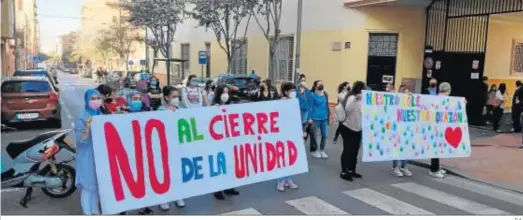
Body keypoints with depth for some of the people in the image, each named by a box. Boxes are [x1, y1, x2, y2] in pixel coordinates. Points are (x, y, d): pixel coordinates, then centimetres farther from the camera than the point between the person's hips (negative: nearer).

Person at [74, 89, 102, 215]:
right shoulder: (82, 118, -10)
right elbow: (80, 140, -18)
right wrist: (88, 128, -33)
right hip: (87, 157, -6)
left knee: (98, 184, 15)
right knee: (88, 186, -3)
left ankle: (96, 211, 29)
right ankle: (87, 214, 6)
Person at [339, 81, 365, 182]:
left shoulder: (362, 99, 9)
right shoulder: (352, 98, -15)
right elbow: (347, 109, -32)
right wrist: (355, 99, -39)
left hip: (357, 129, 8)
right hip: (348, 129, -8)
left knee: (355, 151, 12)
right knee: (347, 150, -4)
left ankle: (352, 170, 23)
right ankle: (344, 172, 3)